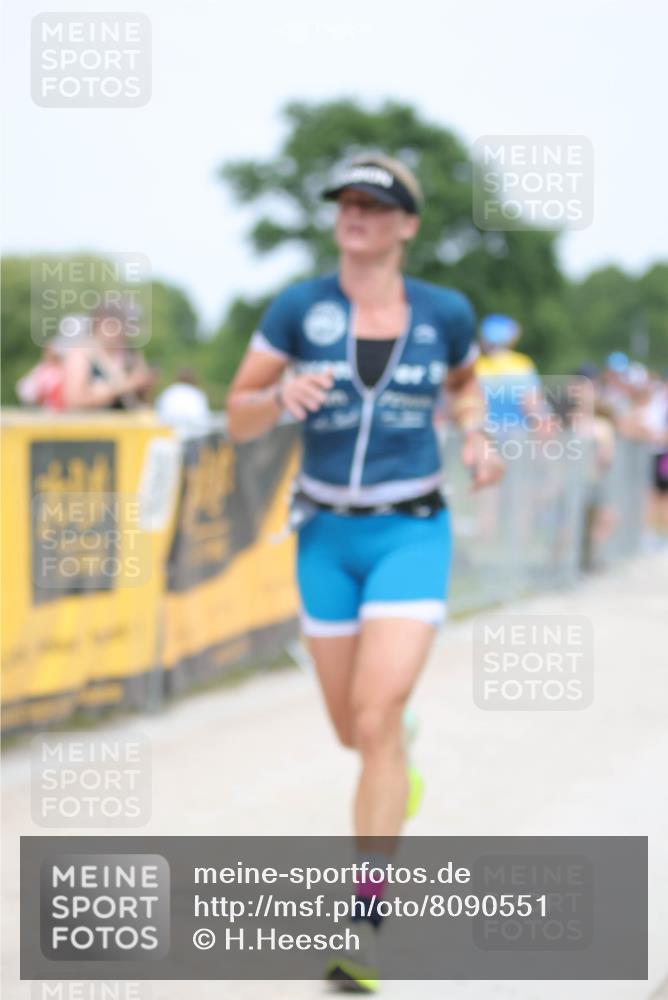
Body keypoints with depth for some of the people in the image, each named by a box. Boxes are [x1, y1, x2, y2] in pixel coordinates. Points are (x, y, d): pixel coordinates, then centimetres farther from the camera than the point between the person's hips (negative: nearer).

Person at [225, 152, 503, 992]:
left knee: (376, 724, -15)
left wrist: (475, 436, 0)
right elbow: (239, 419, -2)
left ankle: (366, 918, -7)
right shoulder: (298, 309, -4)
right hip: (326, 533, 2)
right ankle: (399, 750, 53)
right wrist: (283, 396, -23)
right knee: (350, 728, 13)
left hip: (411, 531, -2)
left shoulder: (445, 313, -2)